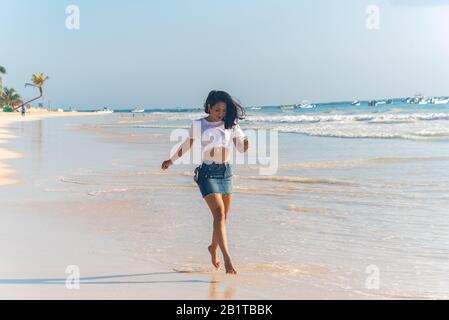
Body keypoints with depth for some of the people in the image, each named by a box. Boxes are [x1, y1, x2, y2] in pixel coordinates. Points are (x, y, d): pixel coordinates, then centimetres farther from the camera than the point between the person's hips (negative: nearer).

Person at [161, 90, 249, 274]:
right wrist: (171, 161, 20)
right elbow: (187, 145, 14)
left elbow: (241, 148, 5)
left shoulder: (230, 125, 6)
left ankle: (214, 248, 37)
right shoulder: (198, 125, 0)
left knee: (223, 217, 11)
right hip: (207, 172, -4)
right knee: (219, 214, -18)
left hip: (226, 172, 4)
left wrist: (247, 143, -17)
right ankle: (227, 258, -23)